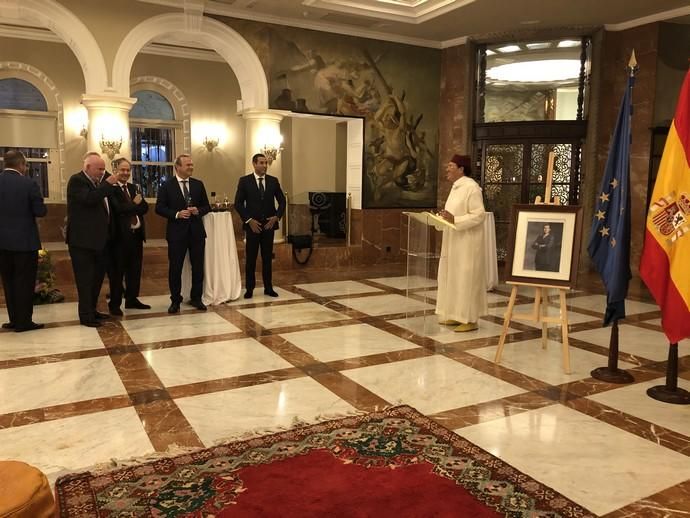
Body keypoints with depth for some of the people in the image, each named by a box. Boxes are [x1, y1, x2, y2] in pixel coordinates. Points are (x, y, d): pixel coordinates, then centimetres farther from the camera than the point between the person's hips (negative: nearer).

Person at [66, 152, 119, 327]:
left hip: (97, 239, 9)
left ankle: (92, 310, 27)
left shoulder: (98, 182, 15)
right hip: (82, 240, -9)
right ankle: (85, 316, 4)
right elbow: (89, 199, -27)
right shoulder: (77, 180, -11)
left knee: (98, 275, 15)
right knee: (85, 278, -3)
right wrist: (107, 184, -21)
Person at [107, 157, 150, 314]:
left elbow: (145, 208, 5)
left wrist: (130, 207, -13)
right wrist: (135, 204, -9)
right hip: (120, 235, -7)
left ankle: (132, 299, 27)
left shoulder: (134, 188, 15)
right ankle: (114, 303, 12)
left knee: (135, 270, 14)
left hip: (137, 234, 7)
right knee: (117, 271, 3)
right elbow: (119, 209, -22)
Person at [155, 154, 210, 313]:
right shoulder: (167, 185, -2)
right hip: (177, 232, -3)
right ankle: (175, 300, 17)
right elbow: (159, 208, -5)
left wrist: (198, 211, -10)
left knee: (198, 267, 8)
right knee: (175, 267, 4)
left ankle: (196, 298, 22)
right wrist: (177, 214, -17)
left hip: (197, 231, 3)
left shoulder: (198, 184, 7)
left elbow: (206, 206, 11)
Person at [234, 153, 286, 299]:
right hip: (252, 225, -2)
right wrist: (249, 220, -12)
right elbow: (238, 203, -4)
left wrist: (277, 217, -6)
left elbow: (282, 201, 9)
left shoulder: (273, 181, 5)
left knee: (267, 257, 8)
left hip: (269, 224, 2)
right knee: (250, 258, 3)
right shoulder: (244, 181, -2)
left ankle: (268, 287, 16)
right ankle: (249, 288, 12)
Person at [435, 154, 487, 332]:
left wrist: (454, 220, -27)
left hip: (467, 243, -10)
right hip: (454, 242, 10)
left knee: (466, 279, -5)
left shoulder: (471, 187, -16)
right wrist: (445, 217, 4)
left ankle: (470, 320, 4)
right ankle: (458, 316, 21)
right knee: (454, 278, 12)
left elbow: (479, 215, -21)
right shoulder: (456, 187, 13)